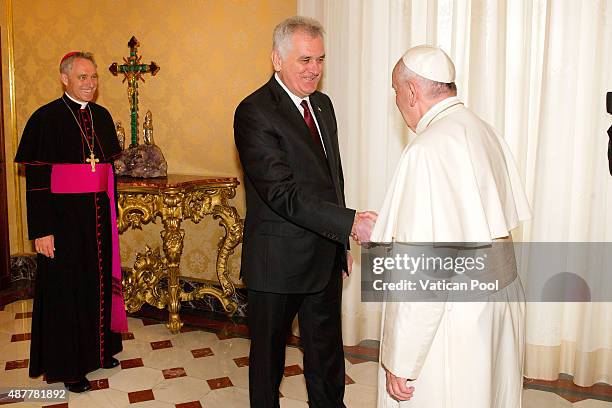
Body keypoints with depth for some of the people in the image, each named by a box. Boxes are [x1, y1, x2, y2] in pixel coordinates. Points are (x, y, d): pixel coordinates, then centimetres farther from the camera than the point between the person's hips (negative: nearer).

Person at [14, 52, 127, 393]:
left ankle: (98, 349, 32)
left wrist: (112, 212, 13)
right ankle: (68, 365, 21)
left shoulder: (102, 116, 8)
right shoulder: (46, 118, -9)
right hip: (64, 217, -5)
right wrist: (41, 230, -14)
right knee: (65, 288, 6)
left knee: (99, 282, 14)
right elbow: (36, 181, -11)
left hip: (98, 216, 5)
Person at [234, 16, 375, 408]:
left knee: (327, 352, 19)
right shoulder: (254, 112, -16)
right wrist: (350, 222, -32)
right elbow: (283, 193, -25)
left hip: (326, 257, 7)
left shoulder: (323, 104, 9)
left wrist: (342, 243, 15)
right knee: (269, 351, 15)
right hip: (278, 260, -6)